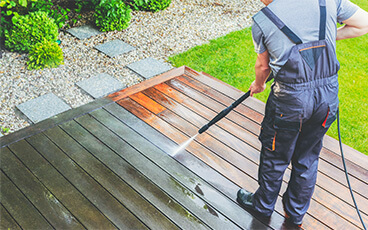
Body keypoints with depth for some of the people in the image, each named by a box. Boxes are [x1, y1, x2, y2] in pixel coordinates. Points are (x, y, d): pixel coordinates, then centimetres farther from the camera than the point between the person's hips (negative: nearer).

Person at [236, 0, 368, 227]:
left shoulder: (262, 20, -5)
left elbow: (263, 66, 8)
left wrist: (258, 85, 30)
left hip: (290, 98, -3)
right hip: (329, 96, 4)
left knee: (275, 157, 19)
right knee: (308, 158, 22)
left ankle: (263, 204, 43)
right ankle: (297, 212, 42)